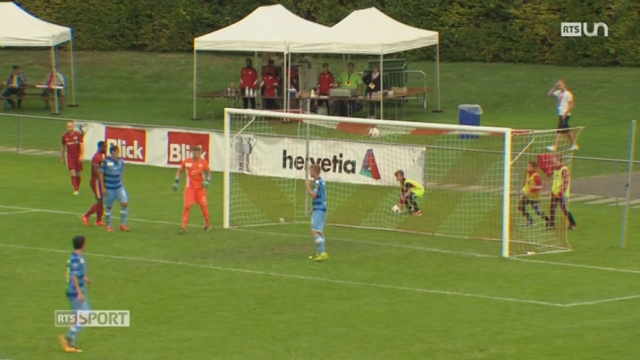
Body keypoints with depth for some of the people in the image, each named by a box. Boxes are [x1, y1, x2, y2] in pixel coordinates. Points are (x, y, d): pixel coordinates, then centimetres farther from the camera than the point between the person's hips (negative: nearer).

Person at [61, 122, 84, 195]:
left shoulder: (79, 134, -5)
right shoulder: (64, 136, 2)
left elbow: (81, 145, -11)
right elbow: (63, 147, 12)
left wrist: (81, 155, -23)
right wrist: (62, 158, 15)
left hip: (78, 157, -1)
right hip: (70, 157, 1)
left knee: (78, 174, 6)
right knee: (72, 174, -11)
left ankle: (78, 189, 25)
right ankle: (75, 190, -11)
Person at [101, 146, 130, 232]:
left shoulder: (121, 162, 0)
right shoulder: (106, 162, -13)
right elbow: (101, 174, -8)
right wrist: (103, 187, -10)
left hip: (119, 187, 4)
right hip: (109, 188, -4)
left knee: (125, 204, -6)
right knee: (109, 207, 6)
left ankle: (123, 224, 7)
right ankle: (109, 225, 22)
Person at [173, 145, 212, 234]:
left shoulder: (203, 162, -6)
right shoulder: (186, 162, -7)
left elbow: (208, 173, 8)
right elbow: (180, 171, 9)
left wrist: (207, 181, -10)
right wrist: (176, 181, 2)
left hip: (200, 187, 1)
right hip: (190, 187, -1)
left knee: (203, 205, -2)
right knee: (187, 206, -11)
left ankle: (208, 225, 20)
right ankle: (184, 227, -7)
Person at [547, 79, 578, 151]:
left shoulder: (568, 94, -12)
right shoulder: (558, 93, 11)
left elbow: (571, 105, -15)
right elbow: (549, 94, 16)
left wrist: (565, 113, -21)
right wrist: (554, 87, 5)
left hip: (565, 115, -9)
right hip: (560, 114, 9)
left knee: (560, 130, -10)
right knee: (566, 130, 12)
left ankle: (555, 146, -13)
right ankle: (574, 144, 19)